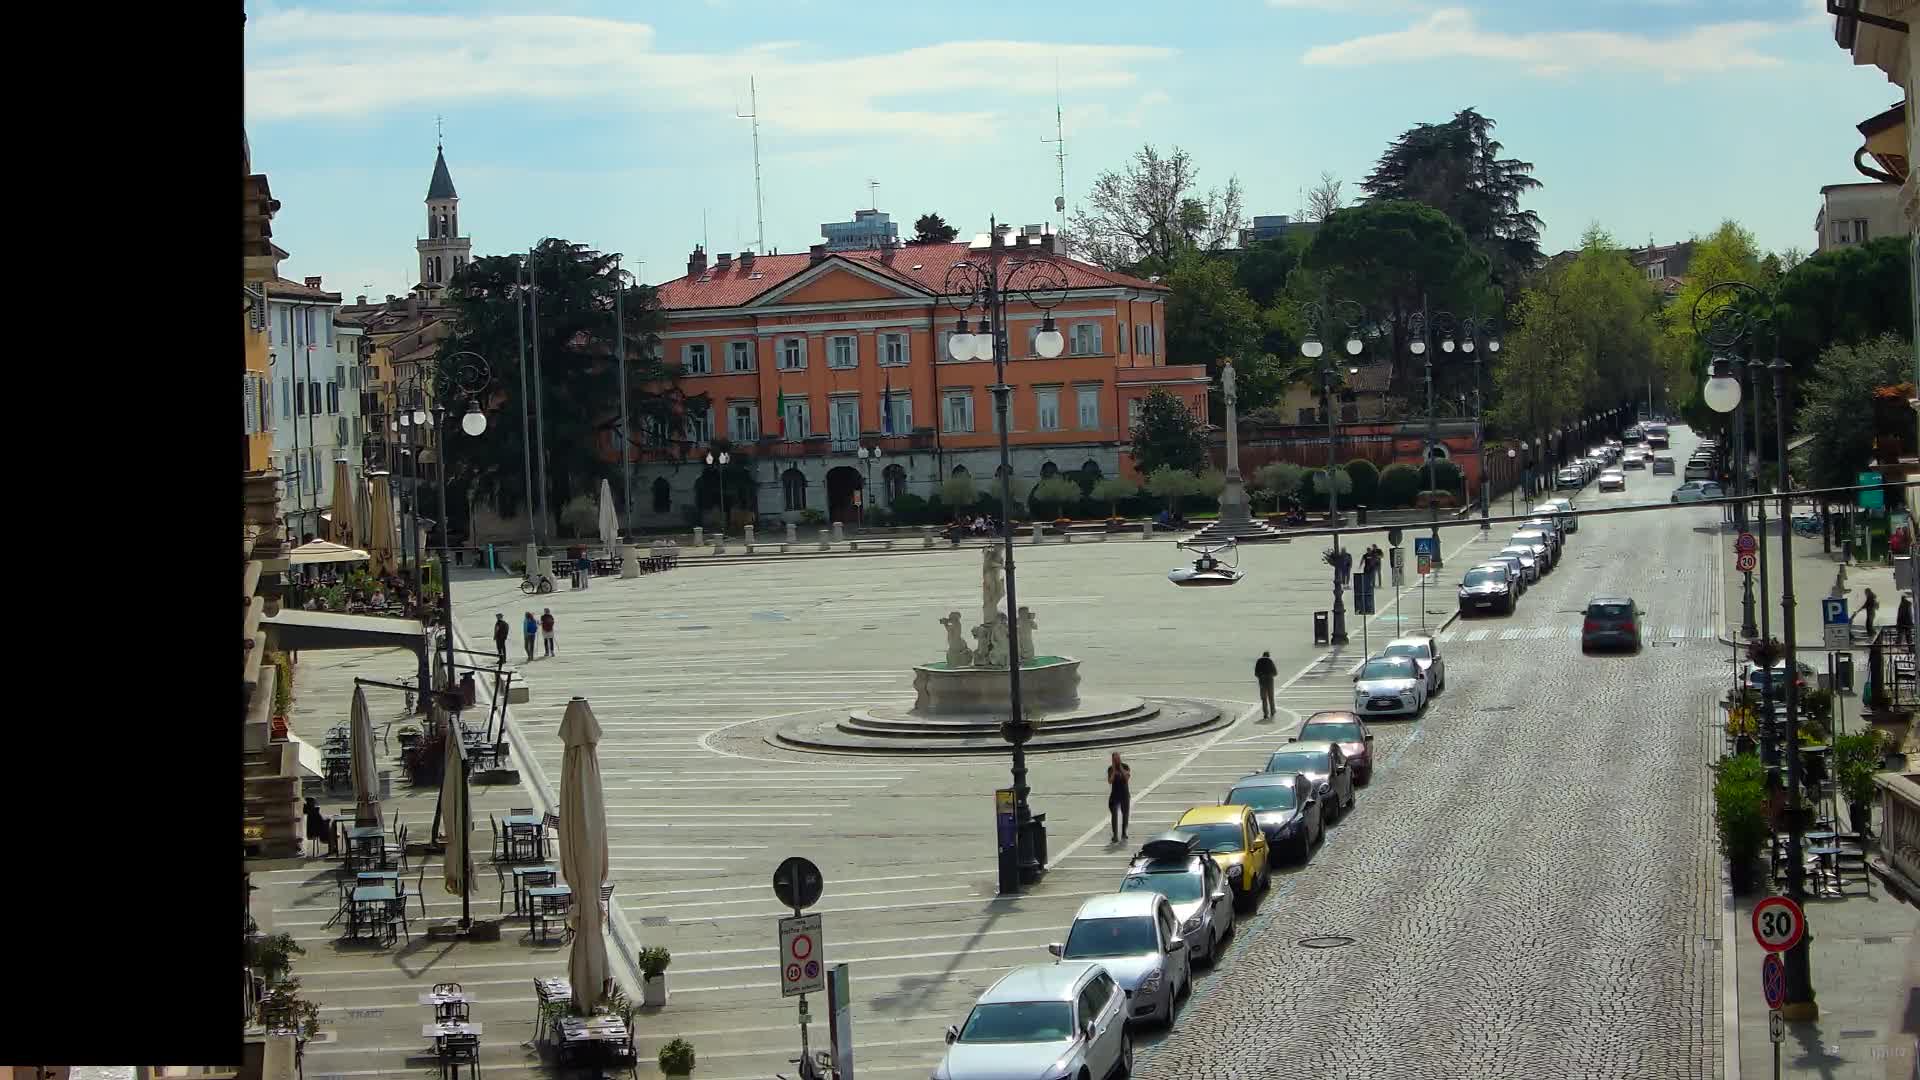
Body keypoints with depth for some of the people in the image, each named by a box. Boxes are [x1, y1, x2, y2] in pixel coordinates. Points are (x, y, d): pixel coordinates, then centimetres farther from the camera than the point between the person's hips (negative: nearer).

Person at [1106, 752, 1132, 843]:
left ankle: (1124, 833, 28)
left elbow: (1127, 777, -16)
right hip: (1115, 794, -1)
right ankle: (1115, 835, -14)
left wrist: (1121, 768, -18)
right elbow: (1110, 781, -12)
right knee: (1115, 815, -11)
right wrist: (1114, 770, -18)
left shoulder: (1125, 766, -2)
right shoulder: (1110, 768, -2)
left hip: (1124, 794, 1)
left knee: (1125, 814, 11)